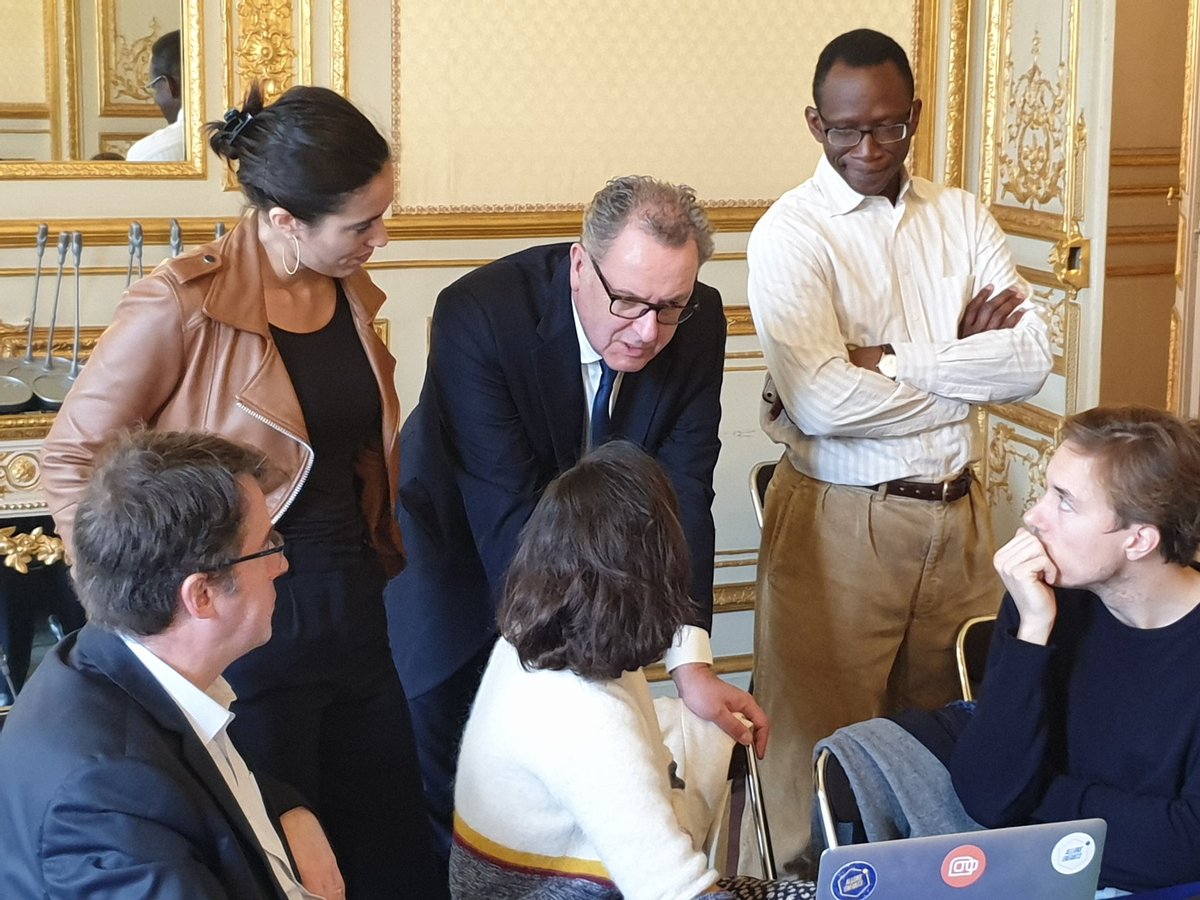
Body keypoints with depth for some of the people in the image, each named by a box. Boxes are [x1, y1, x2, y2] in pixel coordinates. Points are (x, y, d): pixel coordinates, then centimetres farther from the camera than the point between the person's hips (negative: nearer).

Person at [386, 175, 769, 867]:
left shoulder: (699, 324, -20)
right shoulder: (478, 312, -33)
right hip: (463, 549, -3)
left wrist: (691, 662, -31)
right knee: (440, 770, 6)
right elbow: (508, 511, -35)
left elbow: (681, 495, -20)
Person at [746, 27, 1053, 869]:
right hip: (840, 522, -4)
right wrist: (963, 364, -9)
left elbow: (1033, 356, -5)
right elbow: (821, 401, -20)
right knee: (825, 740, 4)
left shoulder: (962, 216, 7)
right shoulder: (791, 232, -7)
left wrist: (889, 361, -14)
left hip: (956, 515, 5)